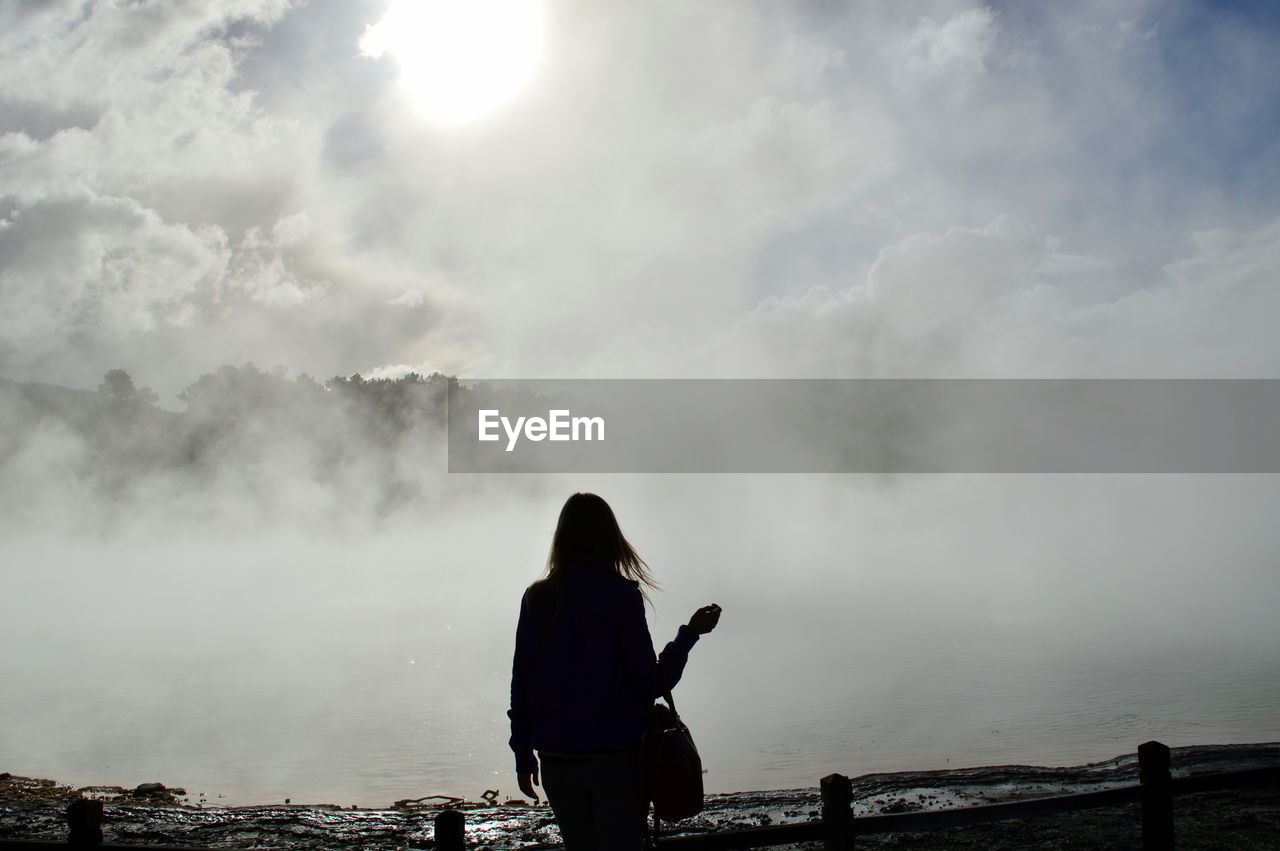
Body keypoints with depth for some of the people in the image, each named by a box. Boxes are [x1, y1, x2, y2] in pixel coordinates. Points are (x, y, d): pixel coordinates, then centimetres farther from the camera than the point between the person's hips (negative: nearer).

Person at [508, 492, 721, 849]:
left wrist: (523, 757, 13)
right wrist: (690, 633, 1)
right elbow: (650, 683, -9)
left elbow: (520, 685, 4)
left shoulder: (536, 598, 2)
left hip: (556, 760, 4)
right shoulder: (620, 595, -10)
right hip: (615, 756, -4)